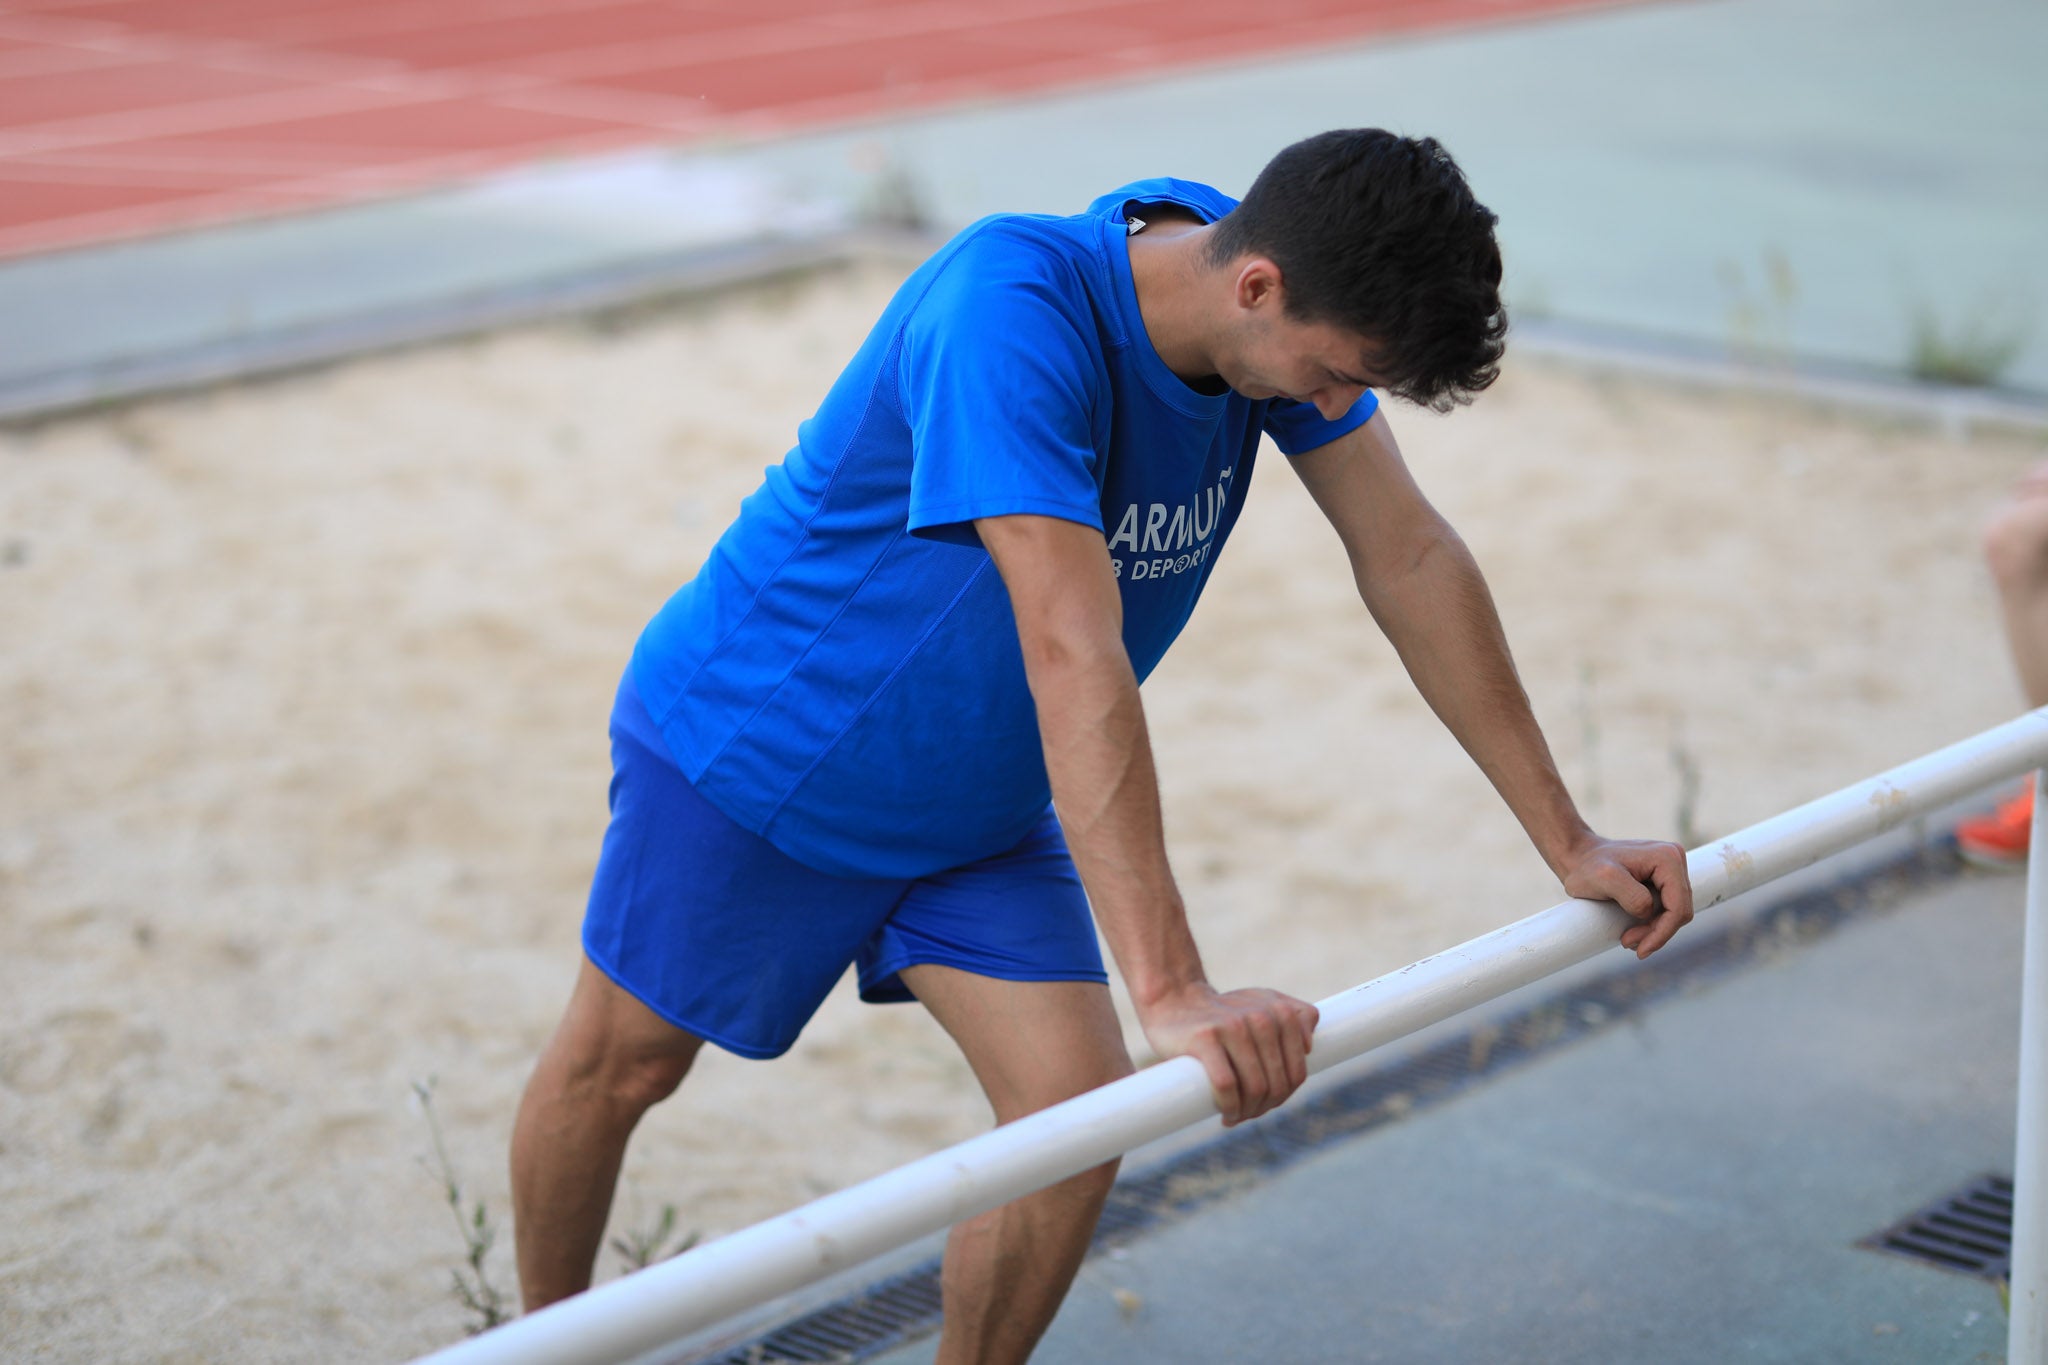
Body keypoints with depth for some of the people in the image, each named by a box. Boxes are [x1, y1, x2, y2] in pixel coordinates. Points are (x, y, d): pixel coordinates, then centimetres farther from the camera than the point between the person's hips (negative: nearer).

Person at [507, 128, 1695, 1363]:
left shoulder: (1282, 308, -15)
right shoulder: (1013, 311, -37)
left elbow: (1413, 561, -7)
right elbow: (1074, 656, -44)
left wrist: (1568, 843, -5)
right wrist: (1169, 988, -48)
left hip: (979, 800, 6)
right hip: (757, 745, -5)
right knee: (620, 1066, 11)